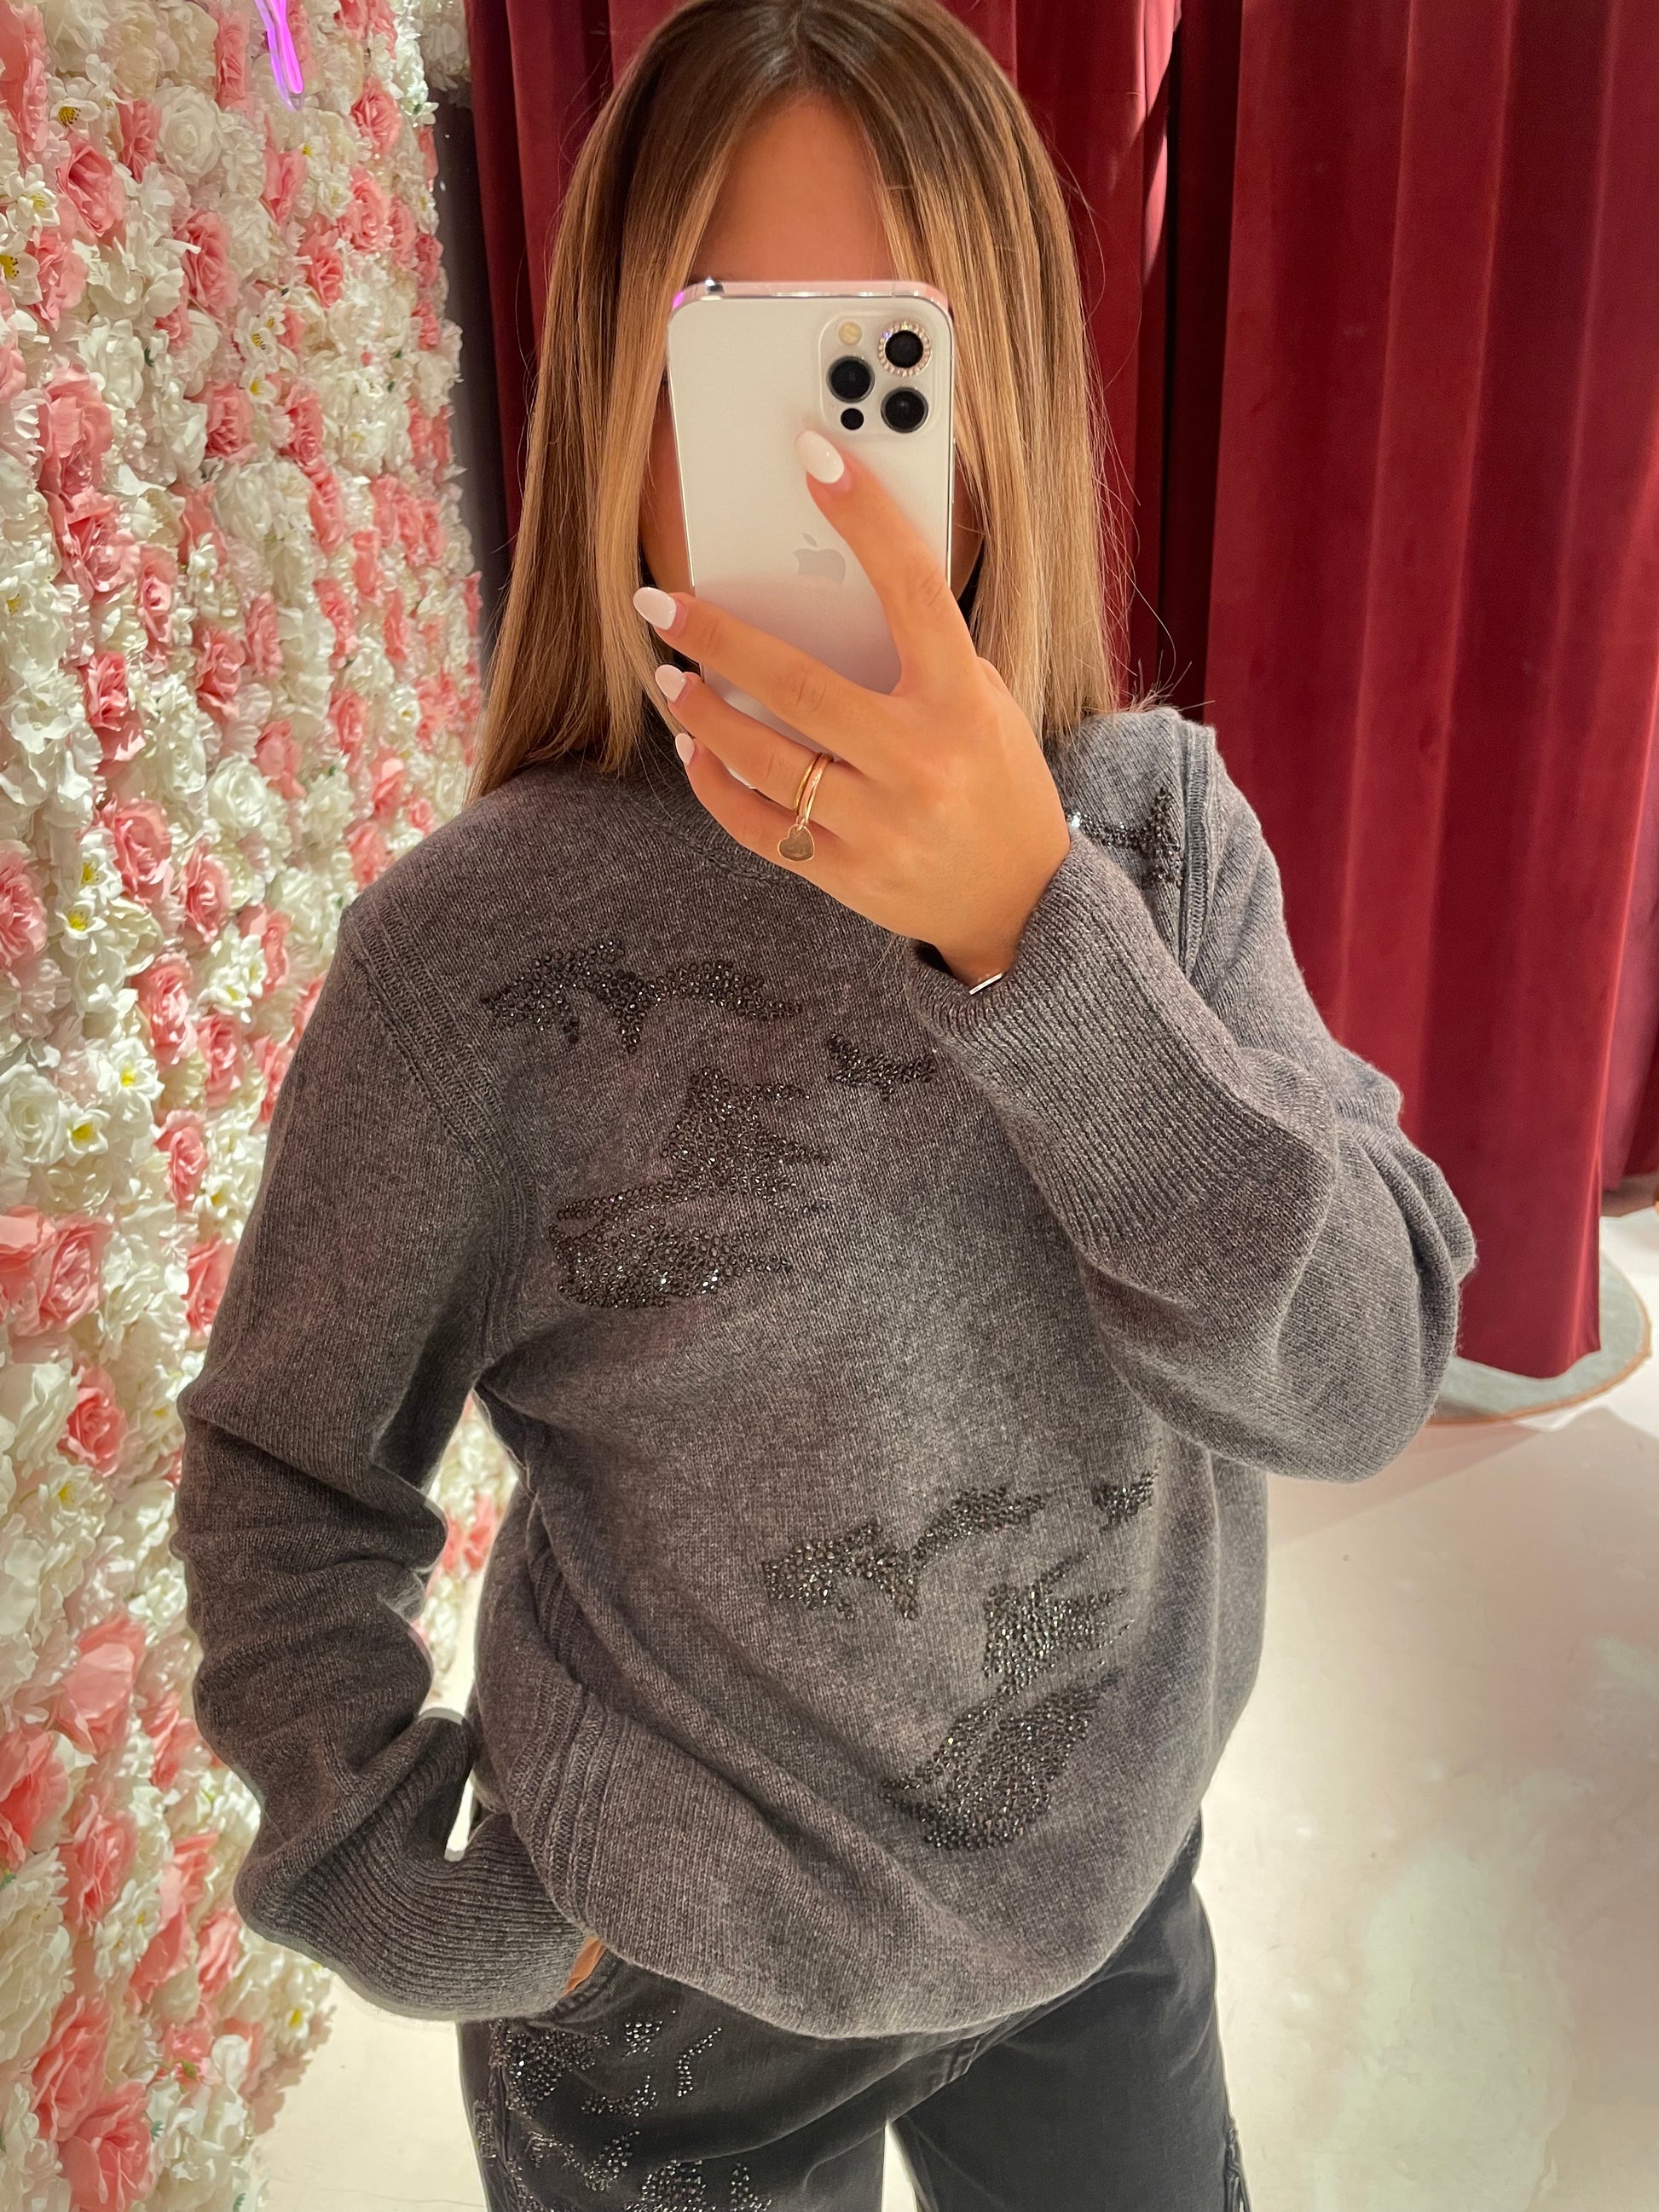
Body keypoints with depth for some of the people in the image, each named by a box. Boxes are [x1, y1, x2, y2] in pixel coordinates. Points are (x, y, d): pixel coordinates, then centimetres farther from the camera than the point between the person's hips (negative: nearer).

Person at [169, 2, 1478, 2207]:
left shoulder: (1158, 819, -13)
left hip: (1115, 1898, 4)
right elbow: (284, 1480, -9)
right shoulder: (480, 944, -22)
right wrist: (415, 1909, -12)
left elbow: (1364, 1379, -21)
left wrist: (1036, 926, -33)